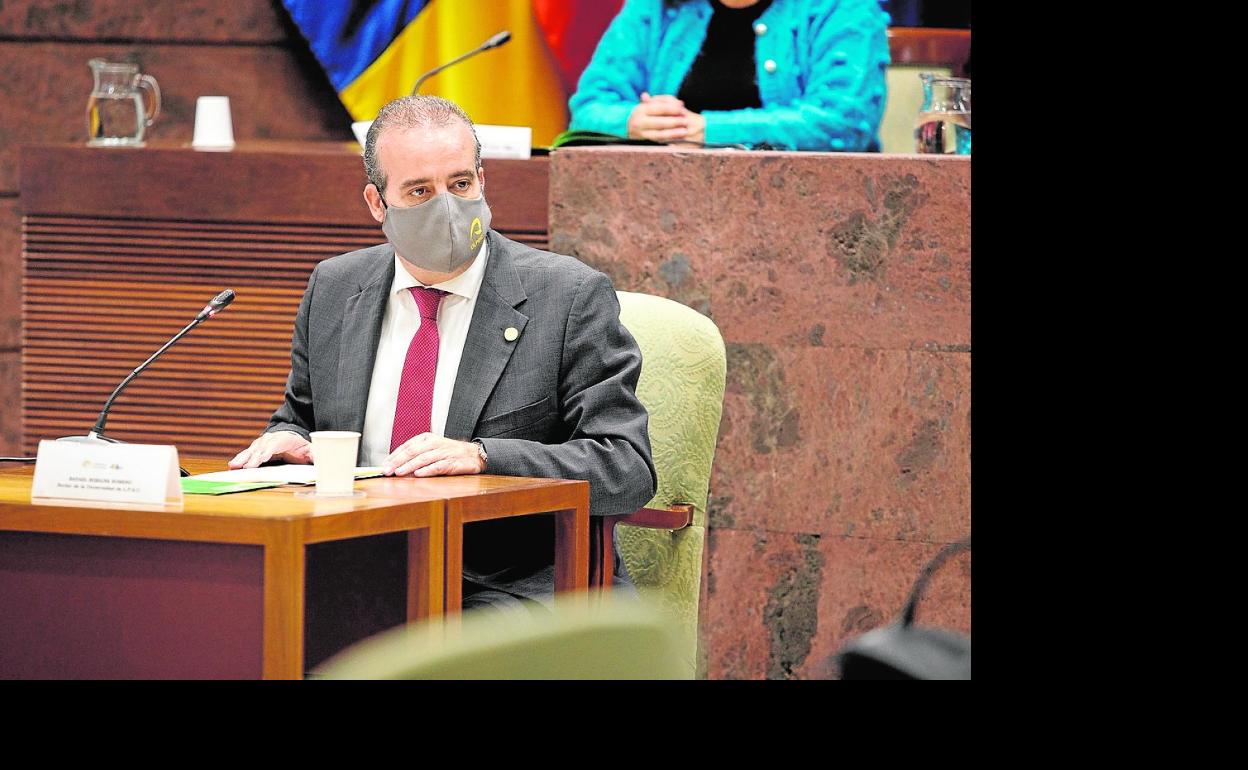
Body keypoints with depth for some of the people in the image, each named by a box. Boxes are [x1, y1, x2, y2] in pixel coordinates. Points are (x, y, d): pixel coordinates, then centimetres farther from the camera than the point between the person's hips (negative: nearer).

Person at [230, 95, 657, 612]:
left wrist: (481, 456, -24)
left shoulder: (571, 297, -4)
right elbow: (302, 418, 25)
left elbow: (628, 470, -10)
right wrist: (288, 440, -1)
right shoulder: (333, 290, 11)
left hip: (512, 588, -4)